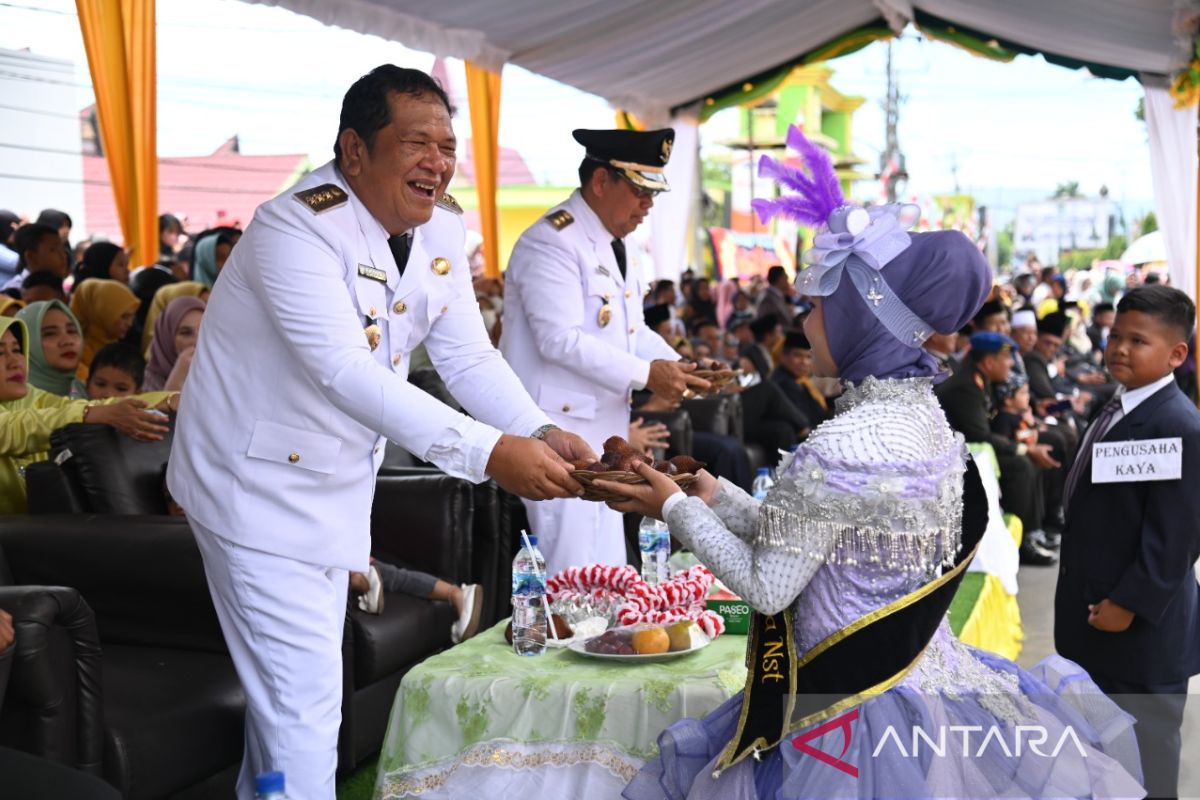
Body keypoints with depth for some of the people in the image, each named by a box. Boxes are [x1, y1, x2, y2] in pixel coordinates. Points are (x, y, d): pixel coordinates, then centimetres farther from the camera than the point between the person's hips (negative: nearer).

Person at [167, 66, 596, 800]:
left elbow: (470, 357, -4)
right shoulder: (296, 229, -26)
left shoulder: (441, 228, -2)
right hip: (262, 486, -8)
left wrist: (541, 434, -23)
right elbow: (349, 374, -36)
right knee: (304, 703, -6)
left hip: (339, 489, 8)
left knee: (288, 692, 20)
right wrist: (489, 453, -42)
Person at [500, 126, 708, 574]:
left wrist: (677, 366, 0)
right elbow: (562, 339, -23)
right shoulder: (552, 242, -15)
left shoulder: (616, 246, 15)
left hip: (604, 431, 10)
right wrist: (646, 375, -22)